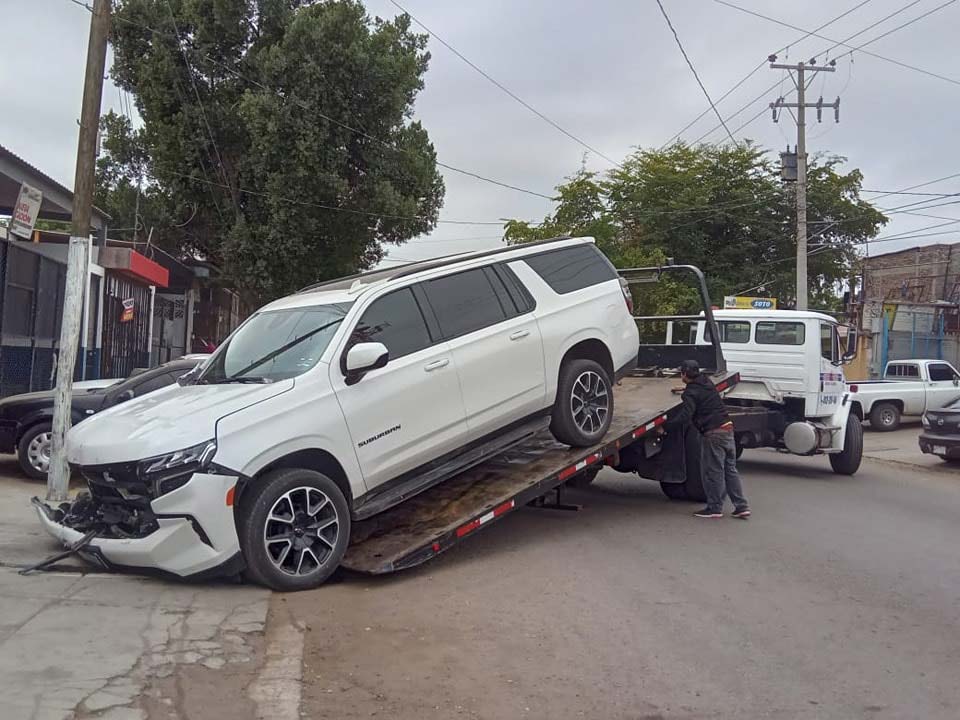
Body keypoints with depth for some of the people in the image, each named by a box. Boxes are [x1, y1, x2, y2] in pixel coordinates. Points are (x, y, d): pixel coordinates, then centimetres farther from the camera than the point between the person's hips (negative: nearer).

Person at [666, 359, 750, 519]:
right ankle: (742, 506, 13)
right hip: (728, 428, 8)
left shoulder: (691, 393, -11)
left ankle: (715, 508, 9)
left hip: (713, 434, -8)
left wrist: (665, 427, -17)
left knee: (713, 471, 2)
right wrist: (684, 390, 45)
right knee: (730, 469, 13)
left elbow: (685, 416, -21)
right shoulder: (706, 381, 13)